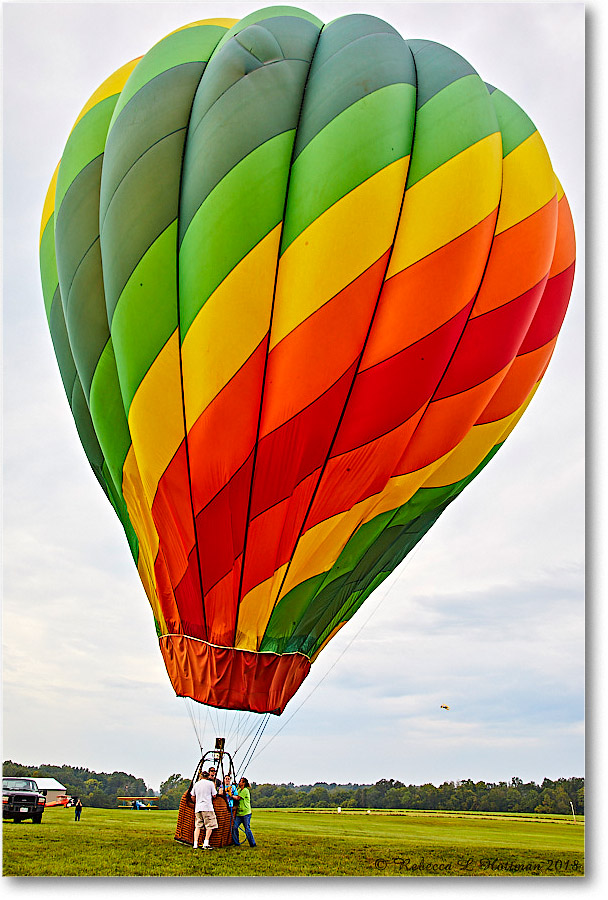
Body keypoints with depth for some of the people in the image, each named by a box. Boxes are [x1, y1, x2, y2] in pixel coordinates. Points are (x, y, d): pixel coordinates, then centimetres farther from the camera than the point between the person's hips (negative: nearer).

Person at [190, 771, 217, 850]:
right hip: (207, 807, -4)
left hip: (198, 808, 5)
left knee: (197, 826, 8)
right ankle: (206, 843, -9)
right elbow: (214, 795, 3)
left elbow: (192, 796, 16)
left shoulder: (196, 784, 12)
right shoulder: (210, 783, 0)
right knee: (209, 826, 0)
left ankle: (195, 843, 1)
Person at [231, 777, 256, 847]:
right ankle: (236, 842, 11)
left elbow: (238, 798, -17)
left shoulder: (245, 790, -10)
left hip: (246, 813, -8)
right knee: (234, 827, -1)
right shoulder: (239, 790, 16)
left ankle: (253, 844, 4)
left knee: (247, 829, -6)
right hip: (239, 813, 8)